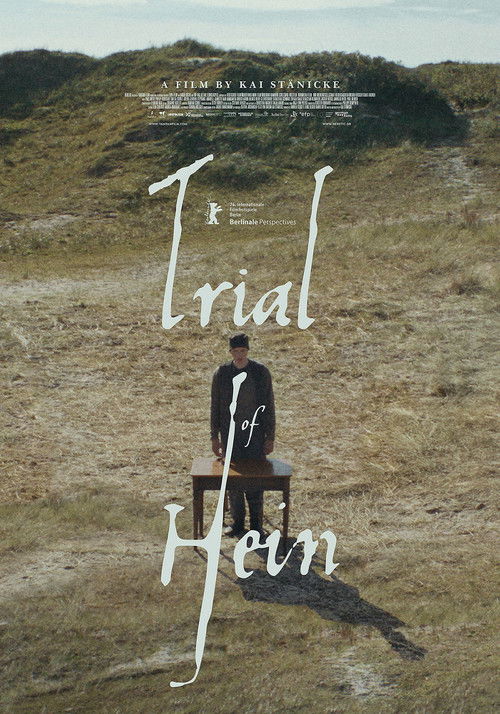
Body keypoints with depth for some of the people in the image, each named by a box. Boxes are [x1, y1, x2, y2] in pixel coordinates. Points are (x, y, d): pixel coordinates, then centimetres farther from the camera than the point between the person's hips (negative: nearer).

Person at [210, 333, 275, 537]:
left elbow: (269, 406, -1)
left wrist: (270, 437, -3)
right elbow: (215, 407, 5)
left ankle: (256, 524, 12)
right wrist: (215, 437, 3)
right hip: (230, 435, 2)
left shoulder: (261, 372, -4)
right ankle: (238, 522, 18)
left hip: (255, 435, -1)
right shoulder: (221, 373, -1)